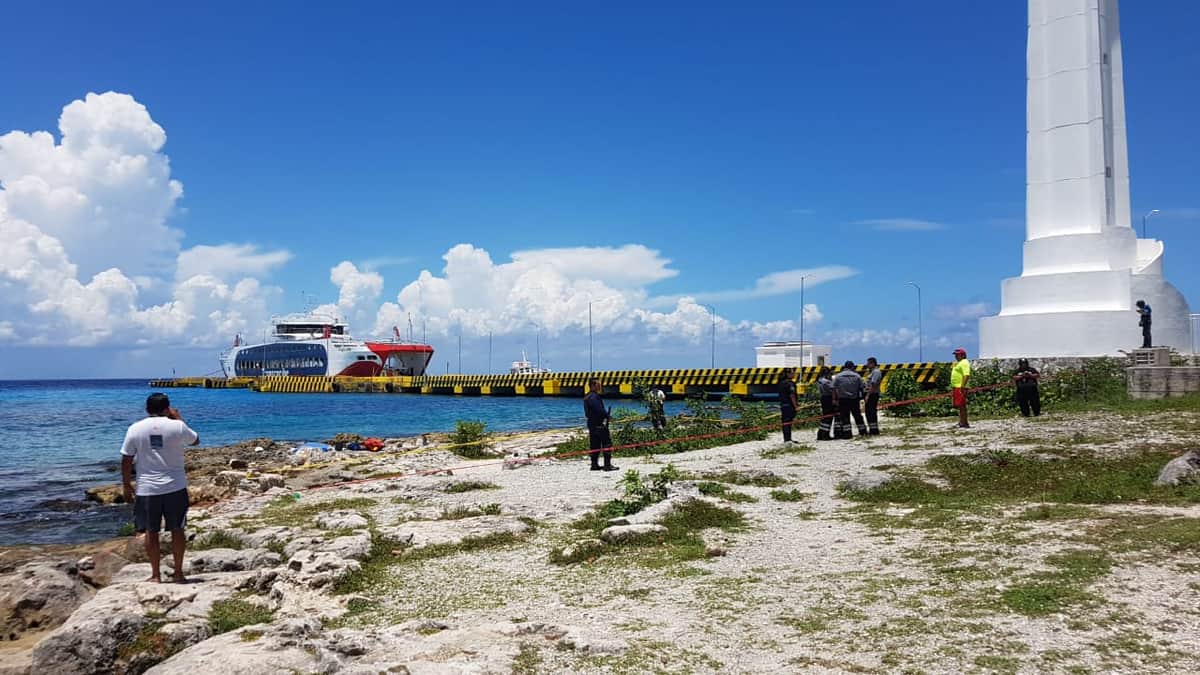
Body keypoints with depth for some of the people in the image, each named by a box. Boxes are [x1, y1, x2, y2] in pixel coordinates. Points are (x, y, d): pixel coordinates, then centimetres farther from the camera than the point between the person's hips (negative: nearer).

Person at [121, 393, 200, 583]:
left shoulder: (135, 429, -3)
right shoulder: (177, 426, -7)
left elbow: (126, 461, -1)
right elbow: (196, 440, 12)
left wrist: (127, 485, 11)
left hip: (147, 489, 1)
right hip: (175, 487, -1)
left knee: (151, 532, 10)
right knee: (177, 530, 9)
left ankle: (155, 575, 15)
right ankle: (178, 573, 14)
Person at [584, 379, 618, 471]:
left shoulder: (587, 397, 15)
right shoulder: (594, 396, -17)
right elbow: (599, 410, -24)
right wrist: (608, 415, -6)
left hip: (591, 424, 10)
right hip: (599, 424, -10)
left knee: (594, 445, 12)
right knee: (607, 444, -5)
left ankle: (594, 465, 14)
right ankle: (607, 465, -6)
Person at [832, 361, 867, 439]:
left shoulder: (838, 376, -1)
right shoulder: (857, 376, 2)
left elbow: (834, 389, -4)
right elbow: (861, 388, 3)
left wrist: (835, 399, -2)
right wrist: (860, 397, 14)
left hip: (843, 399, -2)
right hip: (854, 399, 2)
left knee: (844, 416, 1)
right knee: (857, 415, 14)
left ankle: (847, 433, -4)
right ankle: (863, 431, 21)